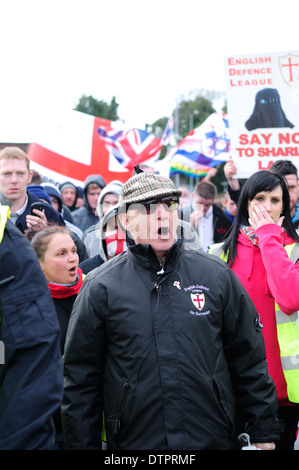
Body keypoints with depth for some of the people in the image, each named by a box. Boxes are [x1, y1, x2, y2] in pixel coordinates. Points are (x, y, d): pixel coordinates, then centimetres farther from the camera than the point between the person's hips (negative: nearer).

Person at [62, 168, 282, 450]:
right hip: (132, 441, -1)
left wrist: (264, 432, 7)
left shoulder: (216, 275, 2)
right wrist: (81, 445, 0)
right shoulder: (100, 288, -2)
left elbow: (249, 360, 7)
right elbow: (81, 379, 2)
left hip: (214, 438, 2)